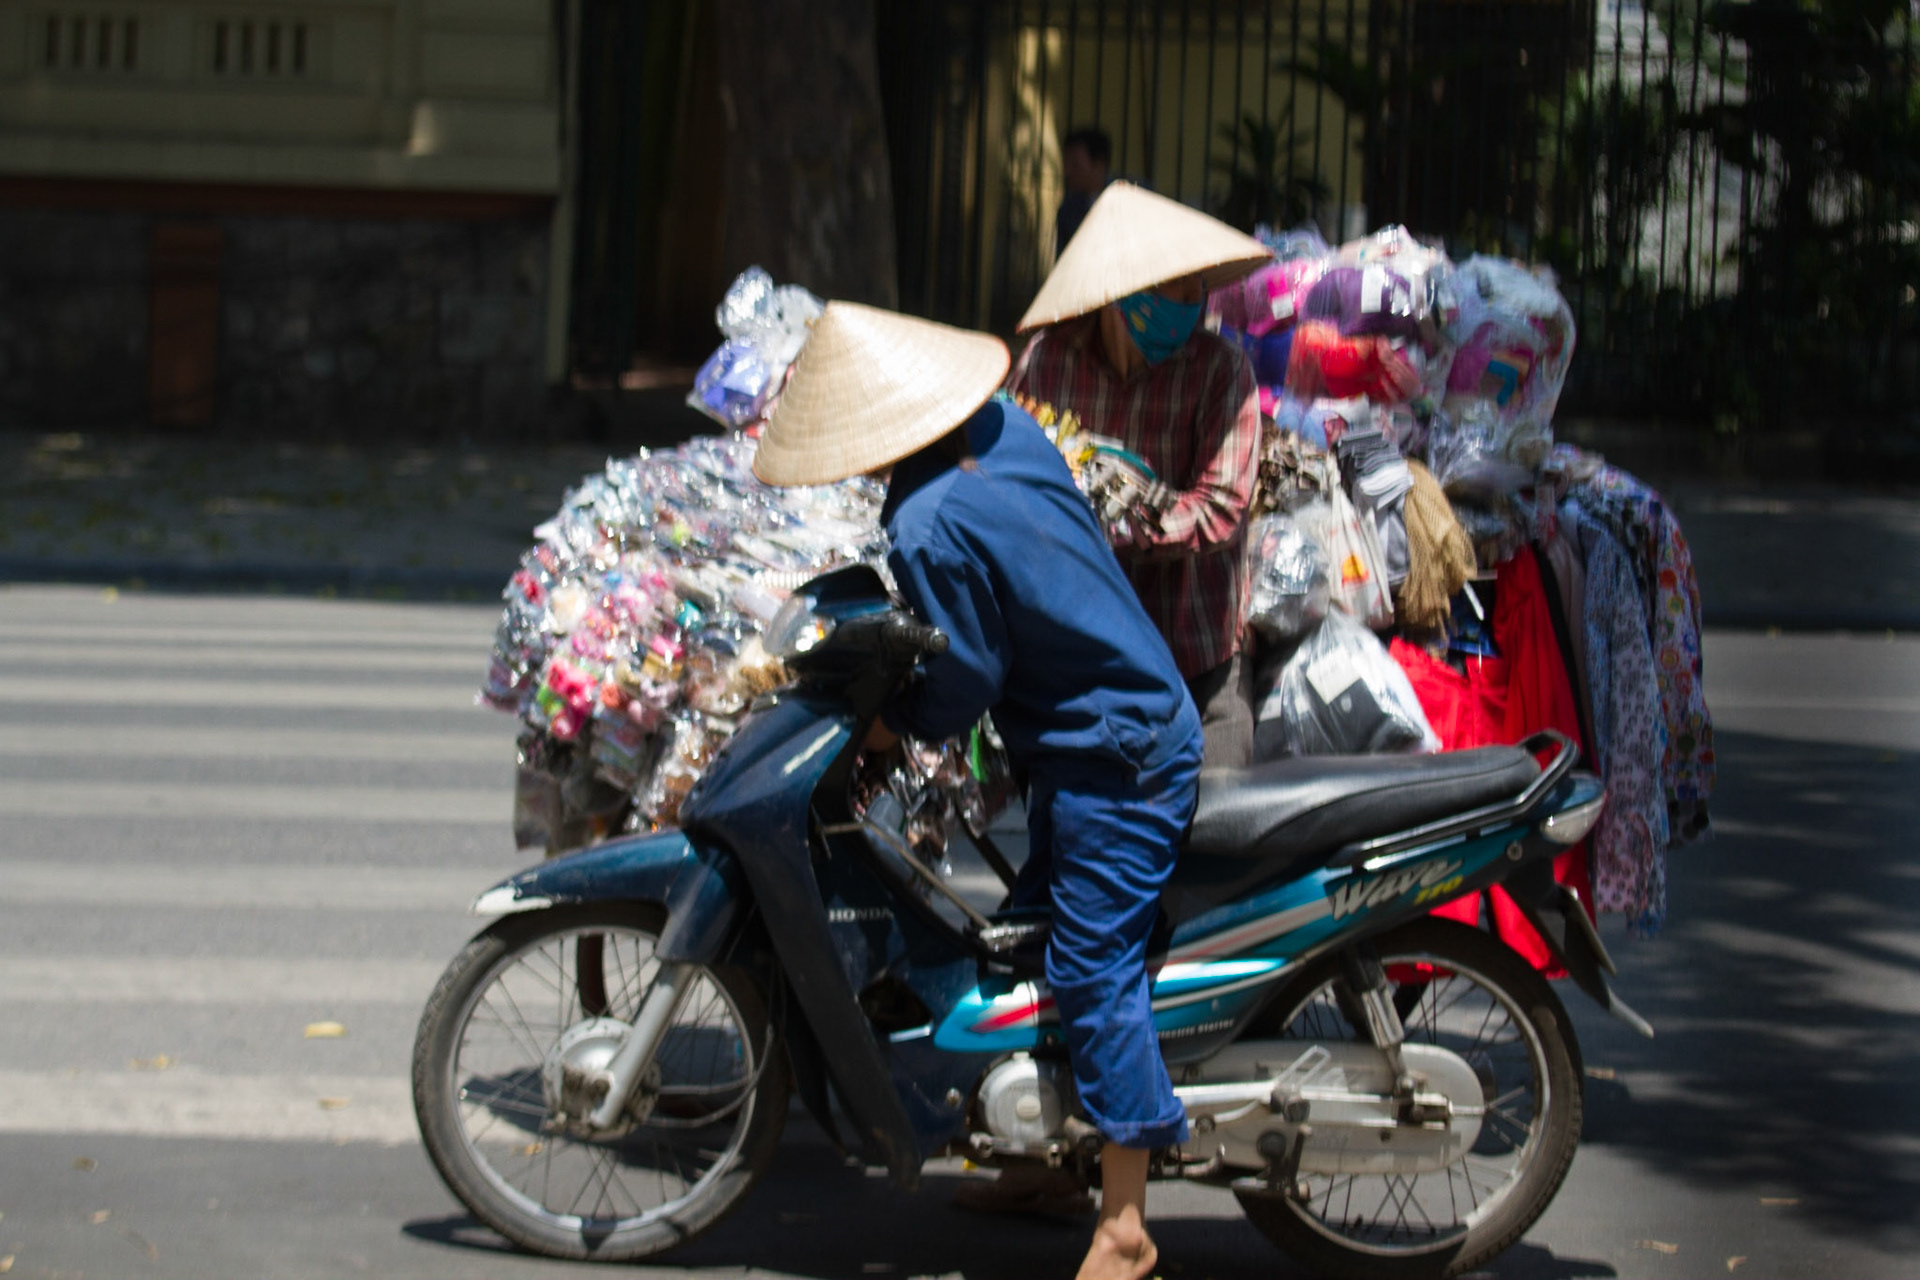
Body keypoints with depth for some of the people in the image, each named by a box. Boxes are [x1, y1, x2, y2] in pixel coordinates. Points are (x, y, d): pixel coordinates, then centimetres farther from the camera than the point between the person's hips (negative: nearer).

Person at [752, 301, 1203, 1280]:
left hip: (1111, 763, -10)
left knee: (1092, 972, -7)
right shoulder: (1009, 429, 1)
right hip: (1146, 713, 10)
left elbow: (966, 678, -18)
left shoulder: (929, 530, -25)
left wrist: (887, 731, -3)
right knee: (1042, 922, 19)